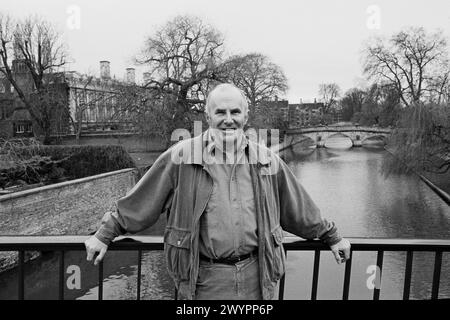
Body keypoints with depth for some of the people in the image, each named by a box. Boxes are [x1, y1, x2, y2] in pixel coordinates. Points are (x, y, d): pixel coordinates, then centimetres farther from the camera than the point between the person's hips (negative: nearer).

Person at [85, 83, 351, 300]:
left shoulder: (267, 161, 3)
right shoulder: (180, 158, -7)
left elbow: (299, 210, 14)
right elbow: (137, 204, 2)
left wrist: (331, 237, 21)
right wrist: (104, 235, 6)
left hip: (256, 276, 3)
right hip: (206, 278, -2)